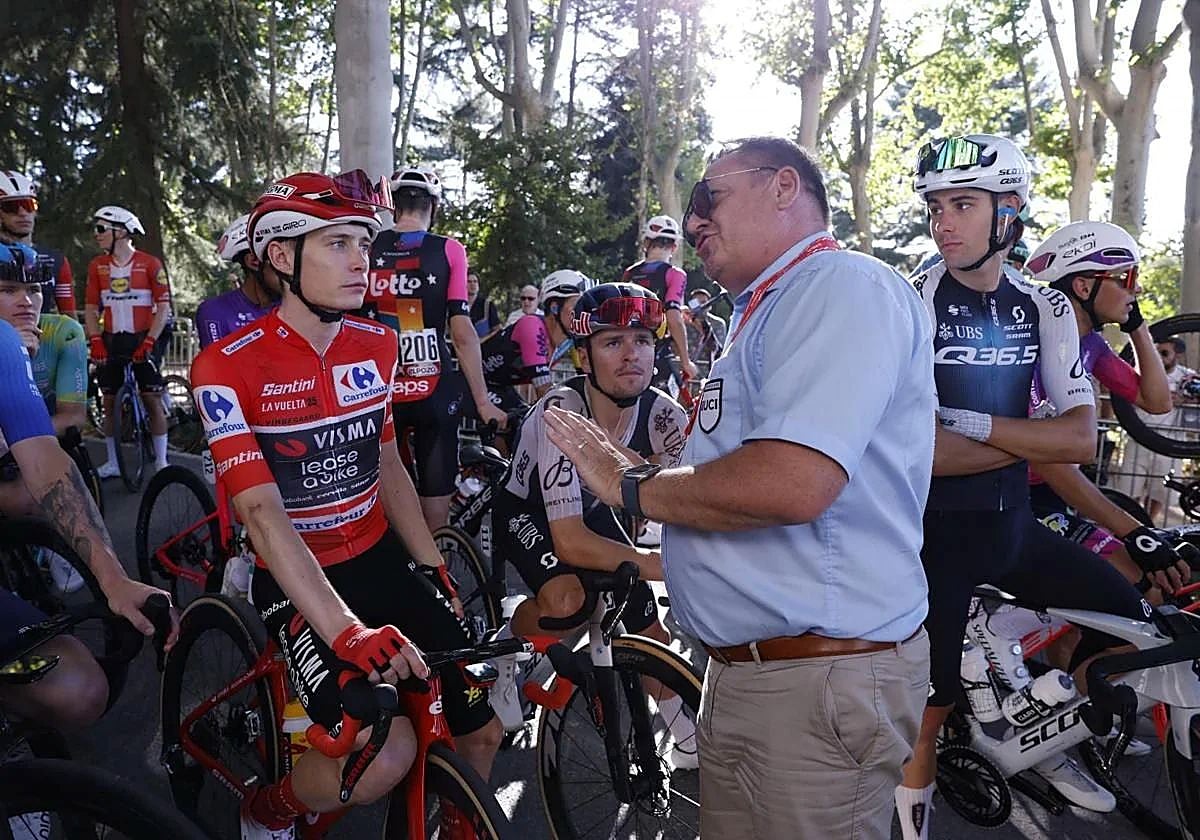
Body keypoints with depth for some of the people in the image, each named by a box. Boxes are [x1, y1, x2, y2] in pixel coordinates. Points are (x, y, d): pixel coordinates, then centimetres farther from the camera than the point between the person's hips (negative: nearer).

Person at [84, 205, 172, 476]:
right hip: (111, 341, 4)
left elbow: (163, 307, -6)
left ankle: (161, 460, 5)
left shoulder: (150, 264, -6)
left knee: (152, 401, -3)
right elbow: (91, 308, 9)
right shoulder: (97, 266, 6)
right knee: (110, 402, 6)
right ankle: (112, 463, 16)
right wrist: (96, 341, -3)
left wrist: (149, 342, -13)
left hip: (142, 341, -4)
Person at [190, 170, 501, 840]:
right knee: (383, 758, -24)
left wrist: (436, 569, 4)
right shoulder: (228, 367, -17)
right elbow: (263, 513, -24)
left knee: (483, 728, 0)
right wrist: (347, 632, -34)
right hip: (299, 582, -5)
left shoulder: (377, 345, 1)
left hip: (383, 559, 6)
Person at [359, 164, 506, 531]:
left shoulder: (366, 250, 2)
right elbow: (462, 333, -9)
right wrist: (483, 402, -4)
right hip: (433, 393, -2)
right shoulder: (448, 251, -5)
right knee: (435, 509, 7)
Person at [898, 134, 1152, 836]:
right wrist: (1033, 438, -15)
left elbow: (1081, 440, -9)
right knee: (933, 697, 1)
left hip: (1012, 524, 6)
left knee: (1130, 616, 14)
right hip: (934, 528, -5)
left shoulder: (1045, 308, 1)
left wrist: (973, 423, -22)